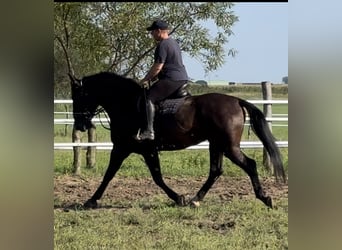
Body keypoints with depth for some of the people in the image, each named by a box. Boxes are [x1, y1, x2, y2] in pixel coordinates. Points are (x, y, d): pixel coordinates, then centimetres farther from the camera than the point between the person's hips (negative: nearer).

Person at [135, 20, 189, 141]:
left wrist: (145, 79, -5)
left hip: (172, 80, -11)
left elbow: (157, 68, -17)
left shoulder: (163, 45, -12)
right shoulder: (174, 43, 21)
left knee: (149, 97, -17)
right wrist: (151, 78, 23)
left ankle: (149, 131, -27)